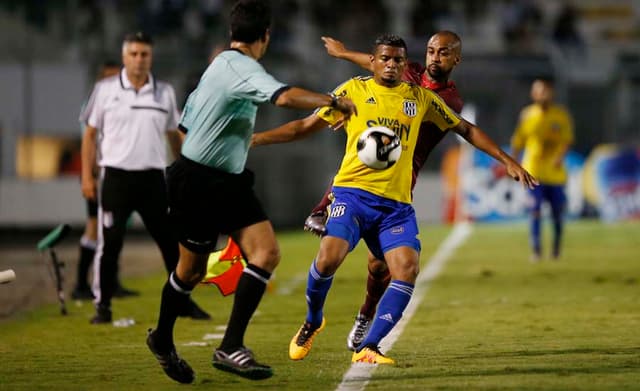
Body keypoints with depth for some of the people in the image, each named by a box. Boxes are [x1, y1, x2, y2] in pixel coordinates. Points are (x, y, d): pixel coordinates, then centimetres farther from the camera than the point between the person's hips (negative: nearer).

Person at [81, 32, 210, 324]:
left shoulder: (165, 92, 8)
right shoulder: (105, 89, 1)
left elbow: (174, 135, 15)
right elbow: (90, 134, 4)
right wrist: (87, 176, -2)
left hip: (153, 177, 2)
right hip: (116, 176, -2)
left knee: (172, 242, 4)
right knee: (109, 243, -3)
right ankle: (103, 306, 7)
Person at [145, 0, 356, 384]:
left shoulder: (222, 64, 11)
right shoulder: (242, 68, -20)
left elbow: (187, 122, 20)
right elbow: (285, 96, -39)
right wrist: (333, 101, -27)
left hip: (230, 181, 9)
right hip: (198, 182, -9)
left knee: (266, 252, -10)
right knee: (192, 269, 7)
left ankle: (231, 346, -12)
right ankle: (162, 337, 32)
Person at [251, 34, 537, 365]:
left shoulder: (420, 98, 12)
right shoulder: (354, 90, 6)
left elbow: (466, 129, 22)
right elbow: (305, 126, 10)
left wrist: (507, 160, 16)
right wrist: (254, 139, 3)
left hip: (396, 204, 3)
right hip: (353, 192, -3)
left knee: (407, 268, -18)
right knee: (328, 258, -24)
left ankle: (367, 348, -13)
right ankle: (312, 323, 6)